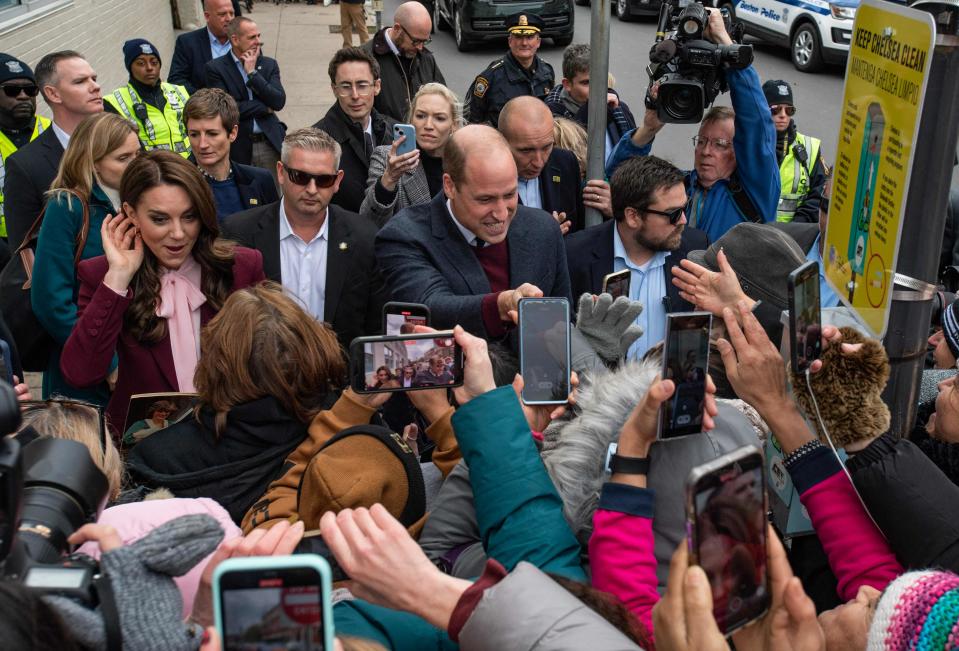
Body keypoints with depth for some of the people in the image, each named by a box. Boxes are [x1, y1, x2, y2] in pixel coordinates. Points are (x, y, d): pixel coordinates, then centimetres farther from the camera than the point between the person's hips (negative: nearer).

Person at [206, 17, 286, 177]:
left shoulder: (269, 64, 9)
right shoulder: (215, 68, -2)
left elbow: (279, 102, -4)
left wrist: (252, 73, -8)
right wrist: (265, 107, -7)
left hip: (270, 143, 3)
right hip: (238, 146, -3)